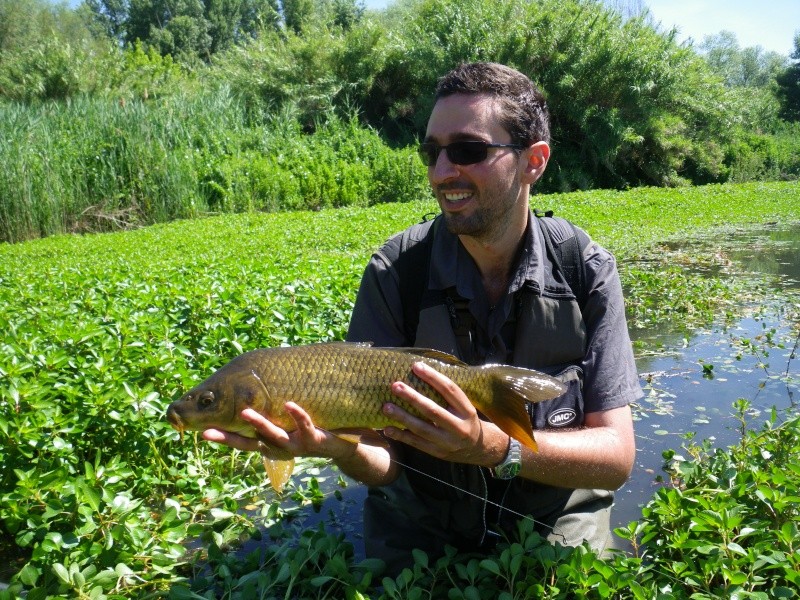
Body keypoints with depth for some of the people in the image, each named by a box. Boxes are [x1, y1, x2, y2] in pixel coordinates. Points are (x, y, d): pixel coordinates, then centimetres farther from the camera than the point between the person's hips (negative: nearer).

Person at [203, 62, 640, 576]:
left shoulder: (587, 271, -12)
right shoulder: (396, 272, -13)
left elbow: (616, 458, -14)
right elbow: (384, 464, -12)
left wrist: (492, 447, -30)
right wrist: (340, 447, -34)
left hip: (557, 527, 1)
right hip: (419, 530, 0)